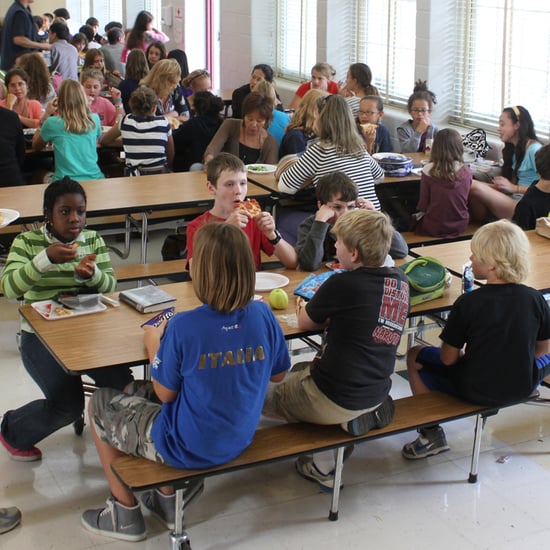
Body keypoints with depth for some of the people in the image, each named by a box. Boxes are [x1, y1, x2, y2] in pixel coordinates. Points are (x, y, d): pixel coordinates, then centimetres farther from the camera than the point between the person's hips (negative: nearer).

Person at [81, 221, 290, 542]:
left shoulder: (183, 327, -28)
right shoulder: (263, 316, -14)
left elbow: (166, 393, -14)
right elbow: (278, 374, 2)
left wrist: (153, 344, 1)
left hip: (187, 449, -6)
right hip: (240, 441, 6)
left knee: (100, 404, 19)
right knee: (138, 394, 30)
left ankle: (125, 514, 28)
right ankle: (168, 501, 34)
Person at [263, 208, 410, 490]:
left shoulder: (342, 284, -20)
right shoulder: (399, 280, -1)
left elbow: (305, 322, -3)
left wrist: (312, 305, 15)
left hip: (335, 400, -7)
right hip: (377, 392, 7)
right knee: (298, 371, 29)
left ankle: (322, 464, 8)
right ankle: (366, 414, 11)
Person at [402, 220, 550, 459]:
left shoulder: (468, 303, -20)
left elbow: (448, 358, -13)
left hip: (476, 390, -3)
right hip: (524, 386, 3)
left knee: (414, 356, 18)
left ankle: (432, 434, 14)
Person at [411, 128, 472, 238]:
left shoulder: (428, 170, -17)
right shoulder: (466, 172, -8)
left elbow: (423, 205, -9)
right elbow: (463, 201, 7)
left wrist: (421, 210, 12)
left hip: (435, 228, -4)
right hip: (460, 226, 4)